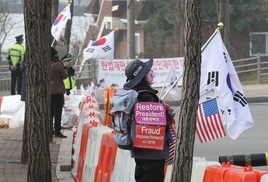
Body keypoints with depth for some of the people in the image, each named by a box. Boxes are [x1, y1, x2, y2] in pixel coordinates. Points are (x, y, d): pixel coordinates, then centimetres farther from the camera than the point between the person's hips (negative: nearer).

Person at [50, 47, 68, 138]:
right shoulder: (58, 64, -16)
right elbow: (64, 76, -9)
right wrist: (65, 71, 11)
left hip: (49, 90, 7)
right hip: (57, 91, -7)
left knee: (50, 112, 14)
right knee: (58, 112, -4)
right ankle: (57, 131, -7)